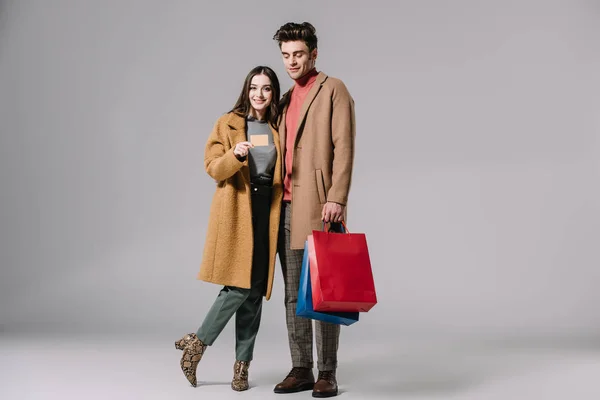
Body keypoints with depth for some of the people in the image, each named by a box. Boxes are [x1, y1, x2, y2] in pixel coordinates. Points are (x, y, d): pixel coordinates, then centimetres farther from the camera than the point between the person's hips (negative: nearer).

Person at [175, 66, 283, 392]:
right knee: (238, 285, -12)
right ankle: (198, 341, 8)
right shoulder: (228, 123, 3)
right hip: (235, 211, -3)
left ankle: (242, 364, 11)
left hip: (267, 211, 3)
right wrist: (235, 155, -22)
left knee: (254, 289, 2)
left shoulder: (278, 127, 12)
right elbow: (213, 167, -4)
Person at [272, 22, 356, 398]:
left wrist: (336, 198, -19)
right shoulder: (287, 99, 22)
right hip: (287, 207, 7)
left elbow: (344, 147, -9)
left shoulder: (333, 89, 1)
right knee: (294, 294, 8)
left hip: (318, 205, -7)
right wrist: (276, 203, 11)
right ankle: (301, 369, 15)